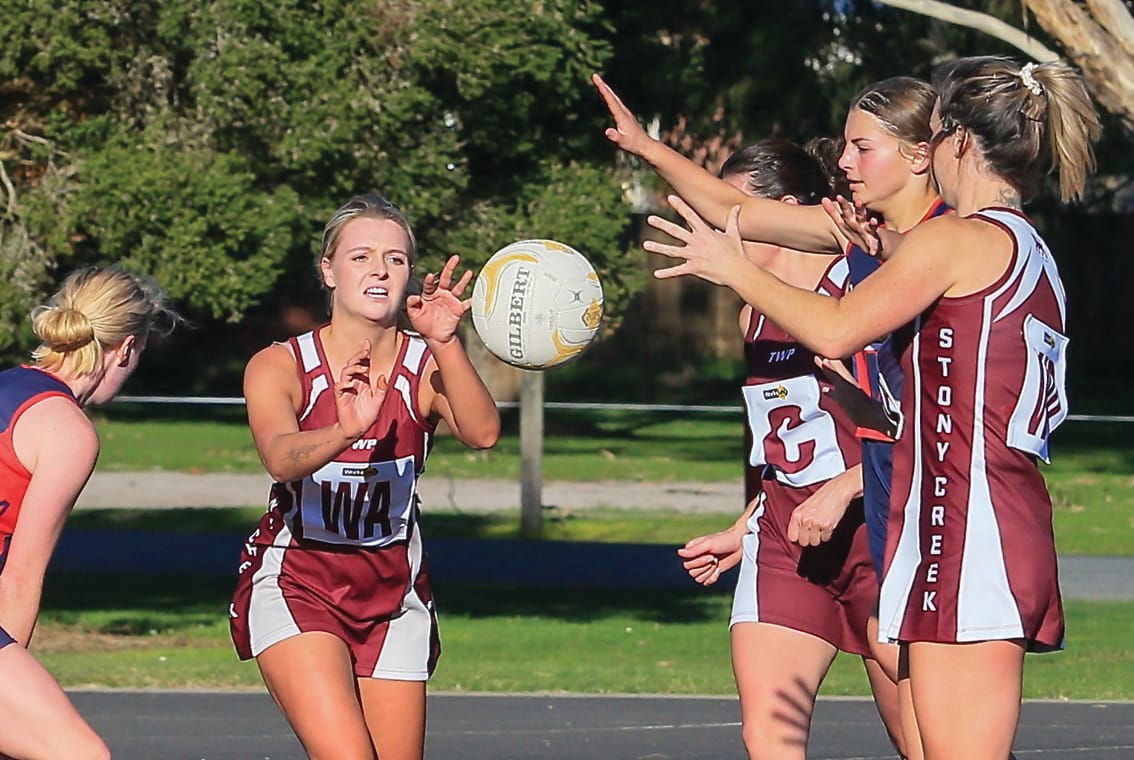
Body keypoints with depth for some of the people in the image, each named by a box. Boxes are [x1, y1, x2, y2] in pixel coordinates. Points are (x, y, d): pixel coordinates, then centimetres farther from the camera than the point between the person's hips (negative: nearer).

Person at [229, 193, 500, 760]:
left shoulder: (427, 366, -7)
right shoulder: (279, 367, -11)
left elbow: (482, 433, -27)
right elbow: (281, 458, -31)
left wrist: (444, 344, -43)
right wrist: (346, 431, -53)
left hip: (392, 594, 3)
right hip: (294, 584, -3)